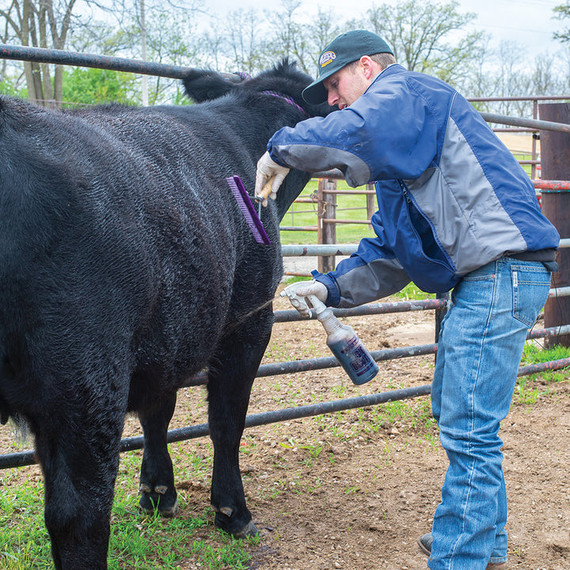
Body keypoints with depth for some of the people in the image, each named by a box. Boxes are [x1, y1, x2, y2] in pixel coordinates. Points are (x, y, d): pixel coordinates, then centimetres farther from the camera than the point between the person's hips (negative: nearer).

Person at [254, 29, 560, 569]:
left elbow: (359, 131, -30)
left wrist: (282, 148, -16)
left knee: (468, 429, -9)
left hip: (502, 268, -11)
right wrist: (332, 287, 10)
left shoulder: (407, 90, -5)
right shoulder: (397, 156, 25)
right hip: (480, 278, 11)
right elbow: (390, 250, 21)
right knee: (454, 409, 19)